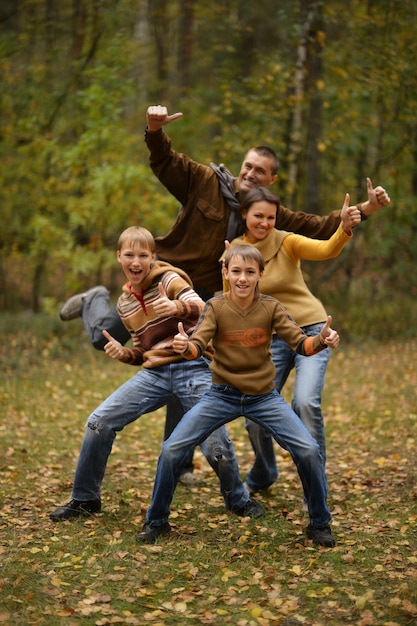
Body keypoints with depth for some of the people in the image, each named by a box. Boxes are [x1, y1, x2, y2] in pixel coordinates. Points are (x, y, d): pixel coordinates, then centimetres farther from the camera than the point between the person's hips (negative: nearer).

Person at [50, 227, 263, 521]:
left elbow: (203, 310, -21)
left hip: (192, 368, -5)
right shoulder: (125, 303, 14)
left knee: (216, 447, -13)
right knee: (99, 422, -7)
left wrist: (177, 308, -43)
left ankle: (239, 500, 18)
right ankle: (85, 499, 11)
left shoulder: (169, 279, -4)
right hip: (155, 373, 5)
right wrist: (123, 353, -3)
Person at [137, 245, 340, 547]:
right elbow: (198, 346, -22)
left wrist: (321, 341, -36)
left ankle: (320, 524, 9)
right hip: (223, 395, 0)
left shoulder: (271, 307, -7)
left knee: (309, 450, -14)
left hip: (264, 396, 0)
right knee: (171, 451, -10)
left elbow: (300, 343, -14)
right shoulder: (216, 307, -10)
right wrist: (184, 346, -46)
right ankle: (157, 522, 13)